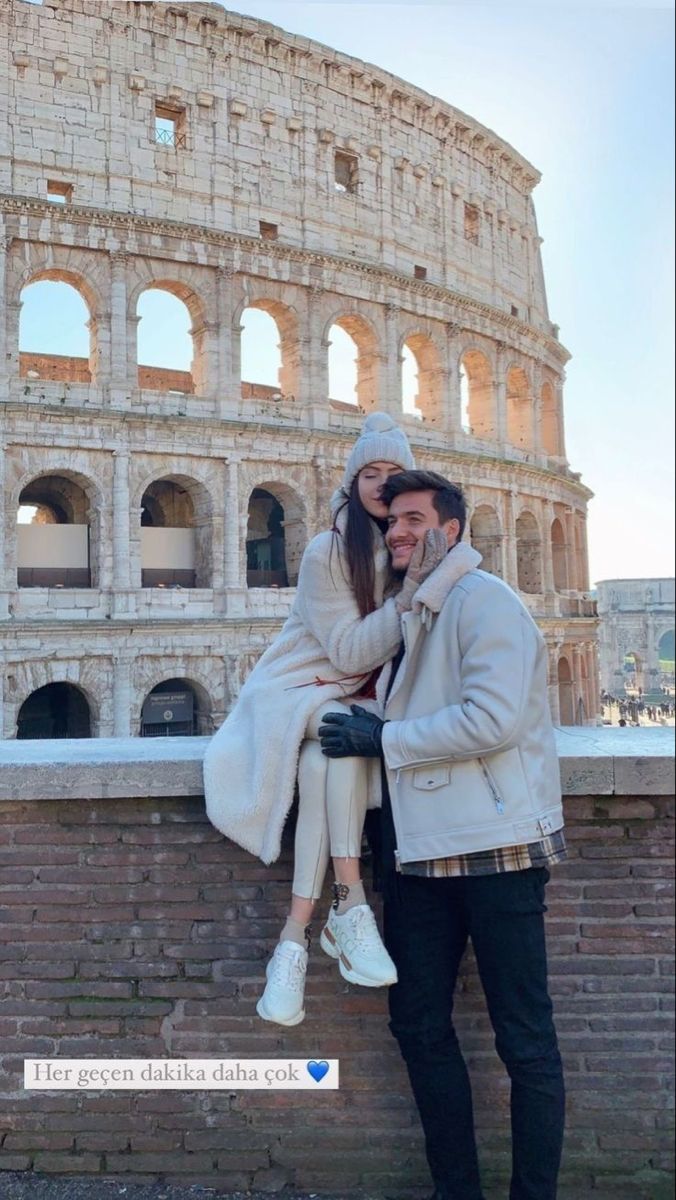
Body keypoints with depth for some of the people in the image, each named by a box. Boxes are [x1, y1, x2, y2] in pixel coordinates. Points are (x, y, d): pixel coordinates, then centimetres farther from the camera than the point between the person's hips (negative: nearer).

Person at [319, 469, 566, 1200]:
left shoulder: (485, 600, -9)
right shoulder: (408, 616, 16)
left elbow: (493, 718, -21)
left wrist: (382, 739, -14)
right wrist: (364, 721, 6)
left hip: (495, 846, -8)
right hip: (422, 848, 9)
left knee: (524, 1038, 4)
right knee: (418, 1024, 14)